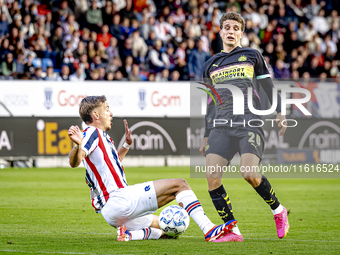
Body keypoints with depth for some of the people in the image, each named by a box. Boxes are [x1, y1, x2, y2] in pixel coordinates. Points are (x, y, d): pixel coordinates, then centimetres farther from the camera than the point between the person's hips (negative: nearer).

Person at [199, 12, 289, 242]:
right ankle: (232, 231, -8)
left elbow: (269, 87, 14)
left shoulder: (252, 56, 13)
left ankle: (278, 211, 6)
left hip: (250, 122, -4)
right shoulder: (211, 65, 22)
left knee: (250, 174, -22)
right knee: (212, 177, -15)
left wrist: (280, 113, 0)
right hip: (221, 126, 4)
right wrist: (207, 136, 22)